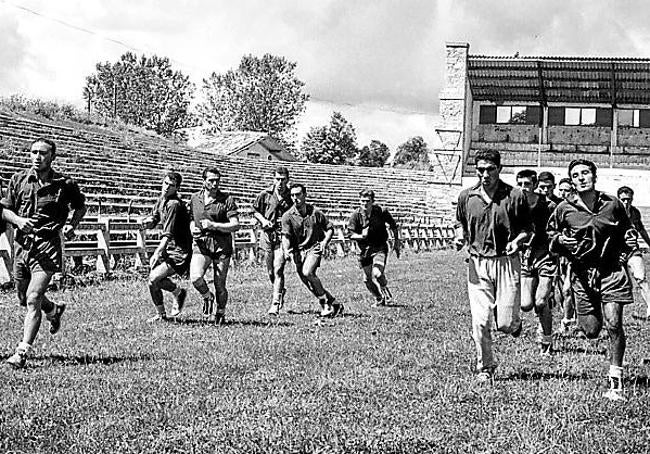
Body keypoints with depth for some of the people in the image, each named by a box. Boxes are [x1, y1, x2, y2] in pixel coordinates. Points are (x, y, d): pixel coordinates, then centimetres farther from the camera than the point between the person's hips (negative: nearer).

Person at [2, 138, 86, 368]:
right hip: (22, 243, 5)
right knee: (23, 297, 18)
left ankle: (23, 352, -14)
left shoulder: (64, 184, -3)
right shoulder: (18, 180, 4)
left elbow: (81, 206, 14)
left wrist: (72, 225, -3)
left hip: (48, 246, -5)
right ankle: (54, 311, 50)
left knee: (33, 300, -15)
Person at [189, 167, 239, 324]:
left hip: (222, 246, -2)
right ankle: (207, 297, 12)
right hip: (200, 245, 2)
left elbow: (235, 225, -8)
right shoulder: (194, 198, 10)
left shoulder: (227, 200, -3)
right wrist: (192, 229, 2)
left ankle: (220, 313, 27)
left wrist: (214, 225, -17)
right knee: (195, 278, -20)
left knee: (220, 286, 1)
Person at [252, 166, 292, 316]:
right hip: (267, 235, 3)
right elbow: (255, 210, 14)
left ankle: (275, 304, -14)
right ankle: (280, 291, 40)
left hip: (283, 237, -3)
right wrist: (263, 220, -4)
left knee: (278, 270, -14)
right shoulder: (265, 195, 2)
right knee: (270, 271, 11)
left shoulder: (291, 197, 0)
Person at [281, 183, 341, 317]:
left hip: (314, 247, -3)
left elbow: (330, 229, 8)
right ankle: (334, 303, 14)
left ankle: (325, 303, -13)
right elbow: (285, 235, -11)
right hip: (298, 250, 3)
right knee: (307, 282, 0)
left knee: (307, 272, -26)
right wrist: (286, 250, -29)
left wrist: (325, 241, -10)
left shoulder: (315, 212, -3)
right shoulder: (287, 216, -3)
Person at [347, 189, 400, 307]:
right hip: (364, 249, 3)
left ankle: (386, 293, 6)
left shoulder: (381, 212, -10)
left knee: (377, 273, -24)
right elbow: (351, 234, -7)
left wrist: (397, 243, 8)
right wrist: (361, 236, -28)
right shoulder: (356, 215, -9)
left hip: (380, 248, -3)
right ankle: (379, 299, 32)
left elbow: (393, 225, 6)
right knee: (367, 279, 6)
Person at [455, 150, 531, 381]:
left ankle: (514, 323, 33)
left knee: (506, 323, -5)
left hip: (507, 262, -2)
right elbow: (460, 223, 20)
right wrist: (460, 236, 0)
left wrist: (518, 241, -12)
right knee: (480, 322, -4)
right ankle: (485, 367, 13)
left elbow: (527, 227, 7)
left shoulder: (515, 196, -2)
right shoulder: (466, 197, 6)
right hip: (477, 264, 2)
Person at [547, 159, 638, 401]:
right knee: (591, 331, 1)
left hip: (611, 270, 0)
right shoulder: (564, 209, -2)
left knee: (614, 325, -12)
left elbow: (627, 231, 16)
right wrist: (560, 241, -9)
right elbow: (550, 234, 12)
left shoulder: (612, 204, 0)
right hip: (582, 273, 1)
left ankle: (615, 381, 0)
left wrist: (625, 252, 2)